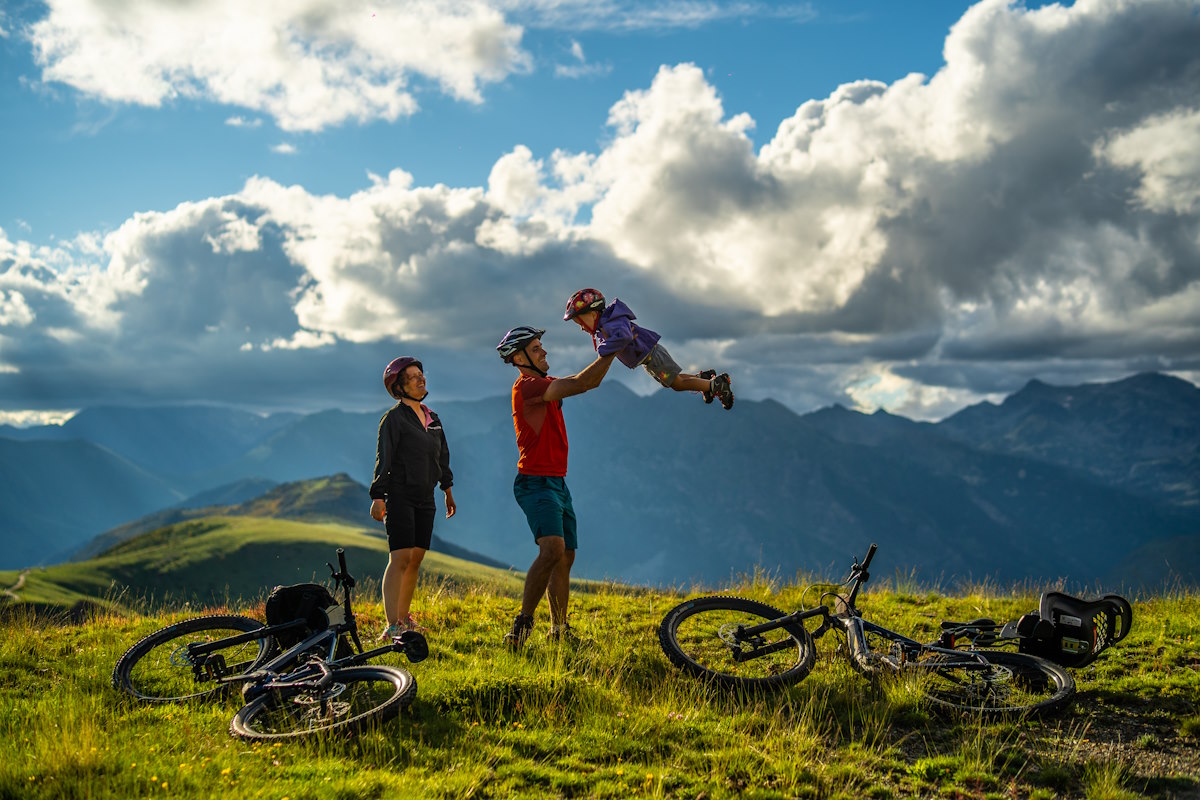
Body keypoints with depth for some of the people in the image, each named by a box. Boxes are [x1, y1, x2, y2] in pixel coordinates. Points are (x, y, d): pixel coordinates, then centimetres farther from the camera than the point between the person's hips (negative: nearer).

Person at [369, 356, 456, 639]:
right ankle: (392, 626, -15)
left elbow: (442, 456, 25)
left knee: (416, 559, 7)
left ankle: (404, 617, 18)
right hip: (400, 496, -7)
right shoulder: (394, 418, -7)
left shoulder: (432, 419, 15)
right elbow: (384, 459, -12)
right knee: (400, 558, -13)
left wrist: (448, 489, 28)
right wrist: (378, 496, -17)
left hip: (425, 499, 7)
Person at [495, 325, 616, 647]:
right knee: (553, 549, -26)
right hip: (536, 483, -10)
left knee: (566, 557, 12)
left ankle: (559, 629, 20)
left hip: (557, 483, 10)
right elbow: (578, 384, -21)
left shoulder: (545, 385, 17)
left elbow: (590, 381, 20)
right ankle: (523, 622, -20)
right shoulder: (526, 386, -13)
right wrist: (611, 351, -14)